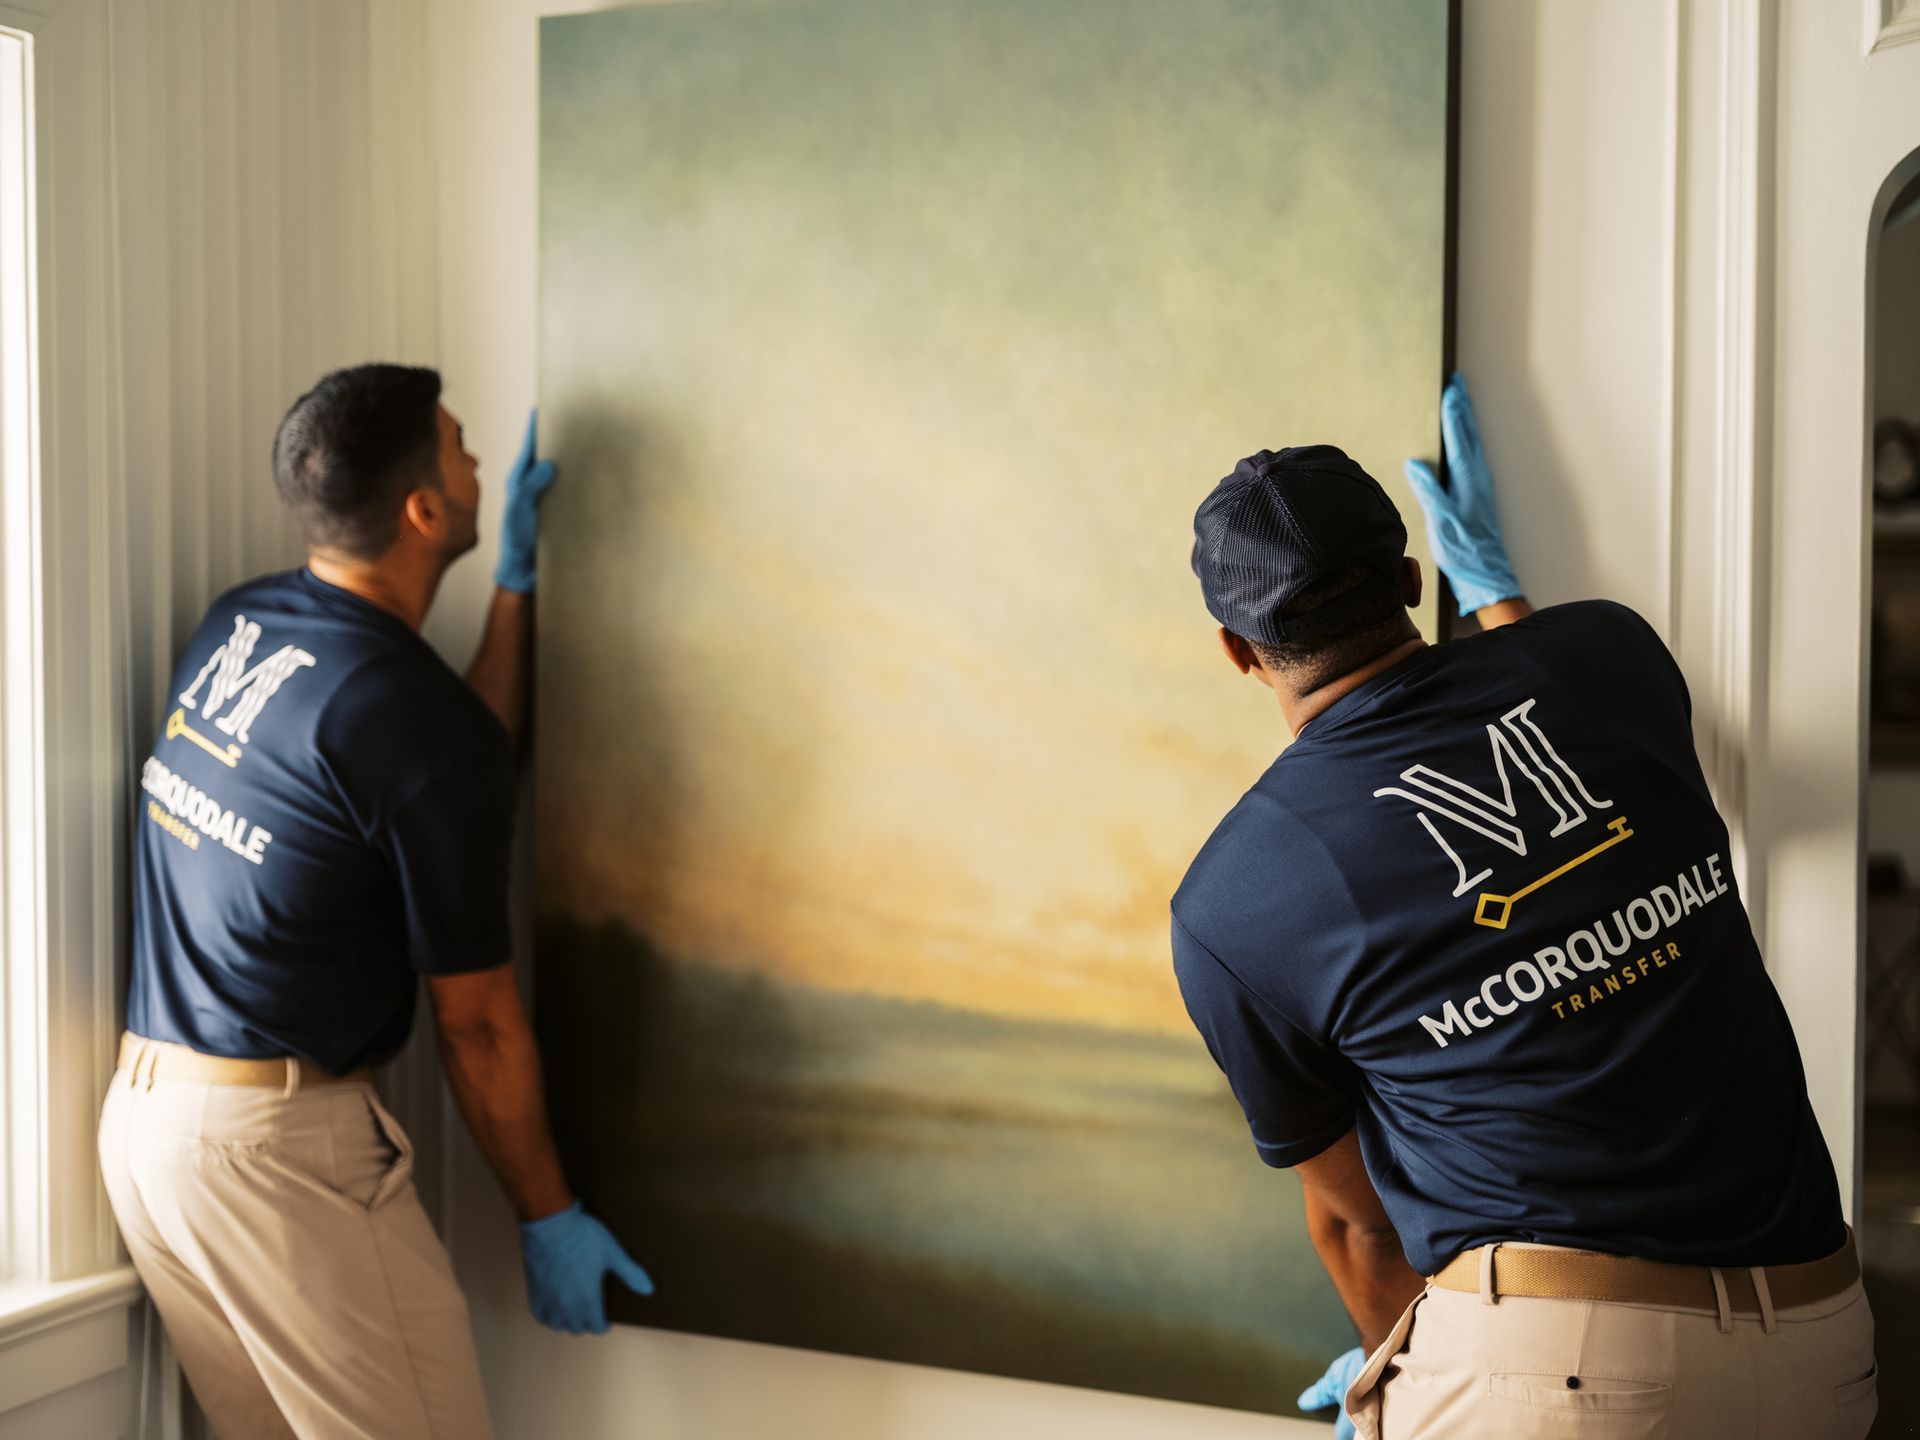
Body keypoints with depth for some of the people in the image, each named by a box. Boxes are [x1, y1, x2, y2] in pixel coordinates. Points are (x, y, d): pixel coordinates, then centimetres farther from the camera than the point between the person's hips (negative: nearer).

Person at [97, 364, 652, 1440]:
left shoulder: (238, 624, 5)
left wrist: (517, 577, 17)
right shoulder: (418, 721, -18)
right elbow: (476, 1021, -11)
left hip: (140, 1113, 9)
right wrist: (550, 1220, 1)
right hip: (280, 1146, -9)